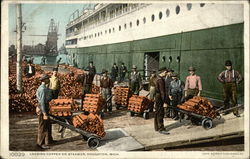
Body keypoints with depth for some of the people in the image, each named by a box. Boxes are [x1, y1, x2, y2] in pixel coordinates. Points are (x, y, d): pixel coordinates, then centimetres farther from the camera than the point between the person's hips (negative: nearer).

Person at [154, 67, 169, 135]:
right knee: (160, 114, -6)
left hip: (158, 98, 10)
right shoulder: (160, 79, -19)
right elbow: (162, 91, -22)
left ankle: (157, 127, 24)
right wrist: (164, 101, -22)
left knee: (157, 113, 15)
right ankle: (161, 129, -3)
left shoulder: (158, 78, 13)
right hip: (160, 99, -10)